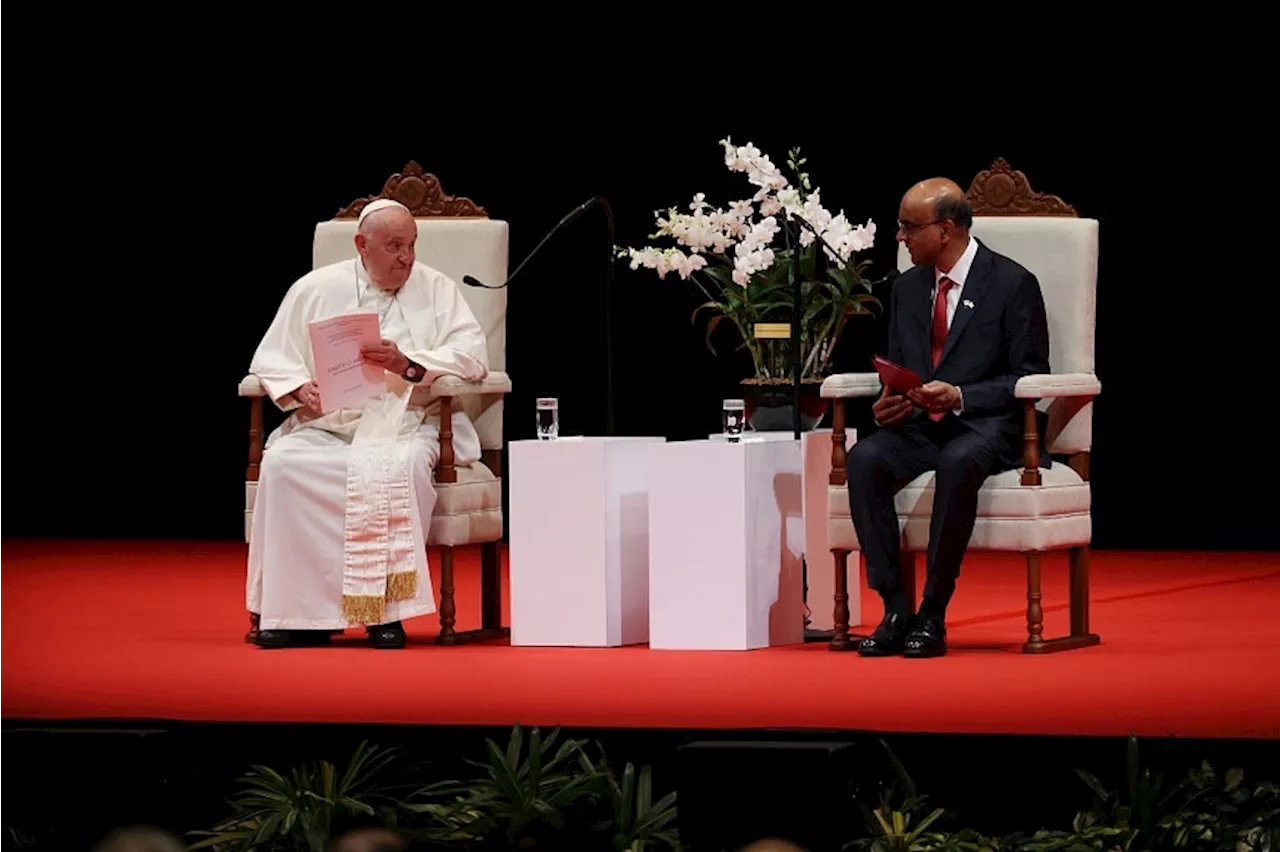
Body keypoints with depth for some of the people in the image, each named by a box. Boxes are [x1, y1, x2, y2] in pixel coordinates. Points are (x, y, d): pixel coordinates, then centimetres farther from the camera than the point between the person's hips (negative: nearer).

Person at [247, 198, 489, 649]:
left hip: (407, 423, -2)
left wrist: (408, 365, -19)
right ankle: (300, 608, -22)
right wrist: (298, 388, -12)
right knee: (282, 463, -29)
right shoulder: (315, 289, 12)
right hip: (328, 424, 2)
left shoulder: (435, 288, 8)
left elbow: (472, 354, -3)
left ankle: (387, 609, -26)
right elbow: (271, 358, 11)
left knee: (399, 466, -36)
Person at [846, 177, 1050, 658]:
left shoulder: (1013, 284, -3)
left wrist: (959, 397, -21)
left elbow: (1028, 379, -6)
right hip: (919, 426, 5)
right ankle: (895, 608, -26)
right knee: (865, 459, -27)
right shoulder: (907, 288, 15)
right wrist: (888, 404, -5)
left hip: (986, 426, -5)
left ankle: (933, 615, -31)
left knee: (957, 464, -39)